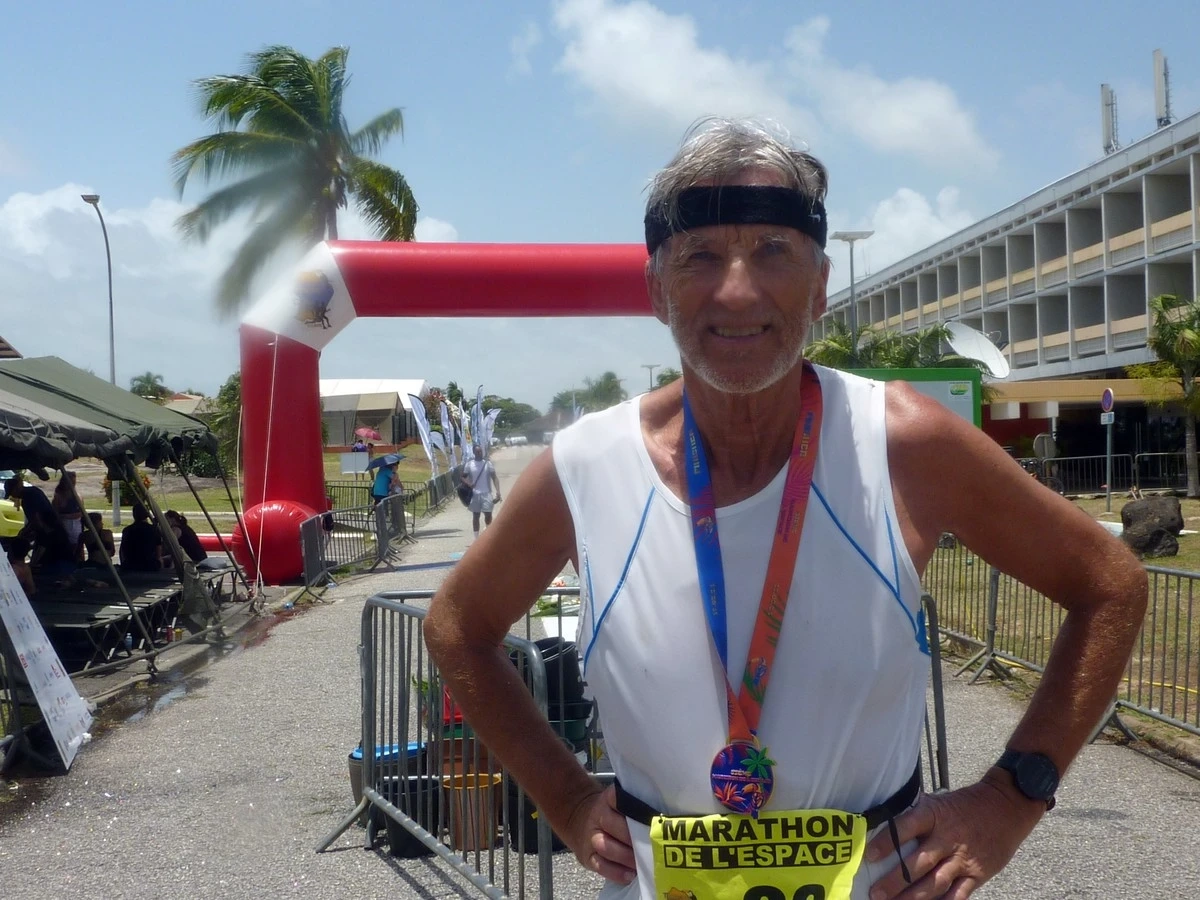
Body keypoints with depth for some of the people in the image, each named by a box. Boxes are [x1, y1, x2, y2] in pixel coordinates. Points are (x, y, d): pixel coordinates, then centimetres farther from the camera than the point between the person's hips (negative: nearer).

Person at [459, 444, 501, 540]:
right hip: (475, 493, 0)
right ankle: (476, 537, 12)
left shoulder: (488, 463, 1)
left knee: (488, 514, -3)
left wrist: (498, 492, -10)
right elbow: (461, 476, 7)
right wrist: (467, 483, -14)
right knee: (476, 515, 6)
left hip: (487, 493, 0)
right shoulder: (469, 464, 1)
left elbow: (494, 477, 0)